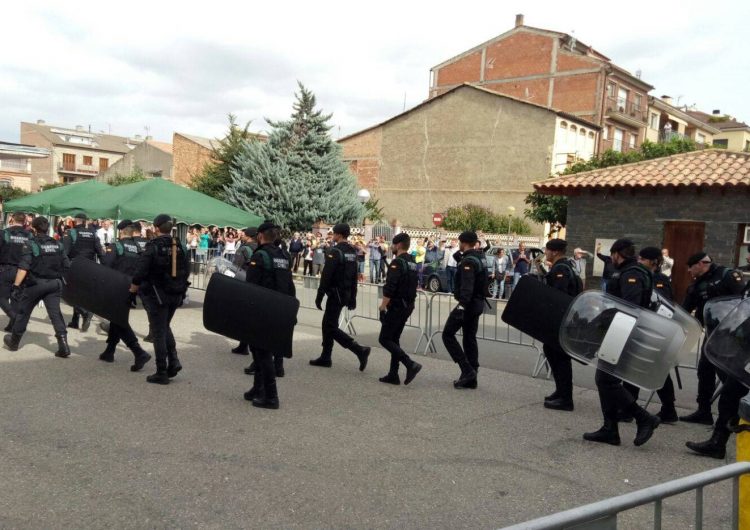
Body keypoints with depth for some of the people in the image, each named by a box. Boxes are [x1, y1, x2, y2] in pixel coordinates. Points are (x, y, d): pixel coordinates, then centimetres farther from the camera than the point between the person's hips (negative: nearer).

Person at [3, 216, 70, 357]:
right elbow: (67, 267, 5)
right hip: (54, 284, 3)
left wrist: (16, 286, -18)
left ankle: (14, 342, 33)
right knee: (55, 313, -1)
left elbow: (23, 268, -18)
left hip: (35, 284, -3)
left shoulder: (30, 244, -9)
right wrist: (66, 283, 16)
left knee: (23, 312, 15)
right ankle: (63, 346, -13)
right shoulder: (58, 245, 5)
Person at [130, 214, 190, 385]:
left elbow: (141, 270, -16)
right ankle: (173, 361, 11)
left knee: (158, 332, 4)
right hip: (176, 294, 5)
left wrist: (134, 287, 1)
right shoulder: (180, 247, 2)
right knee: (165, 327, 24)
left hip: (157, 294, -5)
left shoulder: (153, 246, -13)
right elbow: (186, 270, 6)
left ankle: (162, 373, 8)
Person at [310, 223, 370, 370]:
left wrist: (319, 296, -13)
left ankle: (360, 350, -12)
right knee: (327, 324, 17)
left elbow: (326, 276, -19)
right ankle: (325, 358, 22)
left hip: (335, 294, -9)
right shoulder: (352, 252, 9)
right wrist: (353, 298, 17)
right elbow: (354, 277, 13)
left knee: (331, 327, -4)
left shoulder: (334, 251, -17)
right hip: (346, 294, 9)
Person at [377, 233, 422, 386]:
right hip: (408, 306, 9)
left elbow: (389, 289, -22)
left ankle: (411, 365, -13)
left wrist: (382, 307, -16)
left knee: (384, 339, -3)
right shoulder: (412, 263, 12)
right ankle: (393, 375, 14)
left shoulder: (397, 263, -16)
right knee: (394, 339, 14)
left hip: (396, 307, -9)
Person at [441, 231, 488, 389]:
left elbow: (467, 286, -29)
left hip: (468, 304, -9)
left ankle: (467, 370, -7)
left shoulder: (468, 261, -18)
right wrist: (460, 254, 10)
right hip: (478, 303, 9)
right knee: (470, 338, 13)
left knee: (448, 334, 0)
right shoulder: (480, 257, 10)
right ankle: (471, 378, 15)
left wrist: (462, 305, -37)